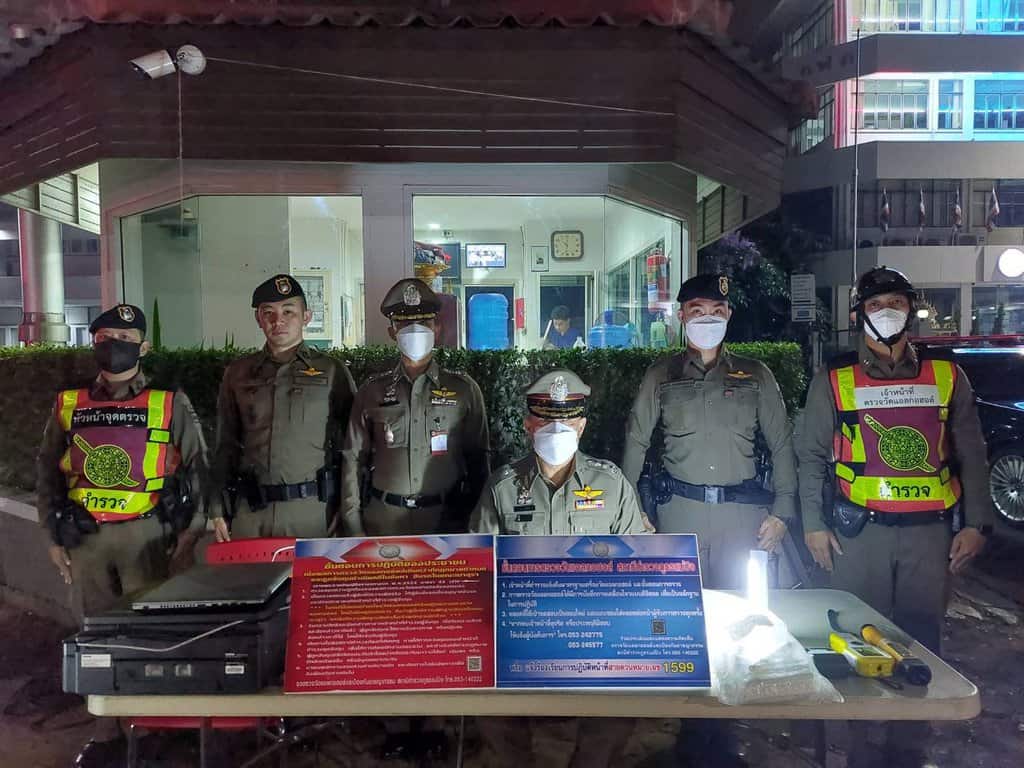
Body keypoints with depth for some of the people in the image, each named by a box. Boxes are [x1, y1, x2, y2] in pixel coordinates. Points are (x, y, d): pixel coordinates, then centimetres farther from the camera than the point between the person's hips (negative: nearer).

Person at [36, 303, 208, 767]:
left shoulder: (170, 405, -2)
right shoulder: (69, 406, 7)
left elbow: (196, 468, -1)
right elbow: (47, 474, 13)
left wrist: (191, 531, -6)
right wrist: (54, 537, 9)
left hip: (144, 533, -3)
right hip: (85, 536, 4)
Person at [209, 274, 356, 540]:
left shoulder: (331, 371, 0)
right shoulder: (238, 373, 9)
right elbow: (226, 446, 11)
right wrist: (218, 510, 7)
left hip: (312, 508, -2)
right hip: (250, 511, 2)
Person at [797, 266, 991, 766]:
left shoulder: (946, 377, 9)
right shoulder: (834, 381, 3)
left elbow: (971, 456, 11)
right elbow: (812, 456, 4)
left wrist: (976, 523, 5)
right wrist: (813, 524, -2)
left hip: (929, 531, 2)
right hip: (859, 531, -2)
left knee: (921, 636, 7)